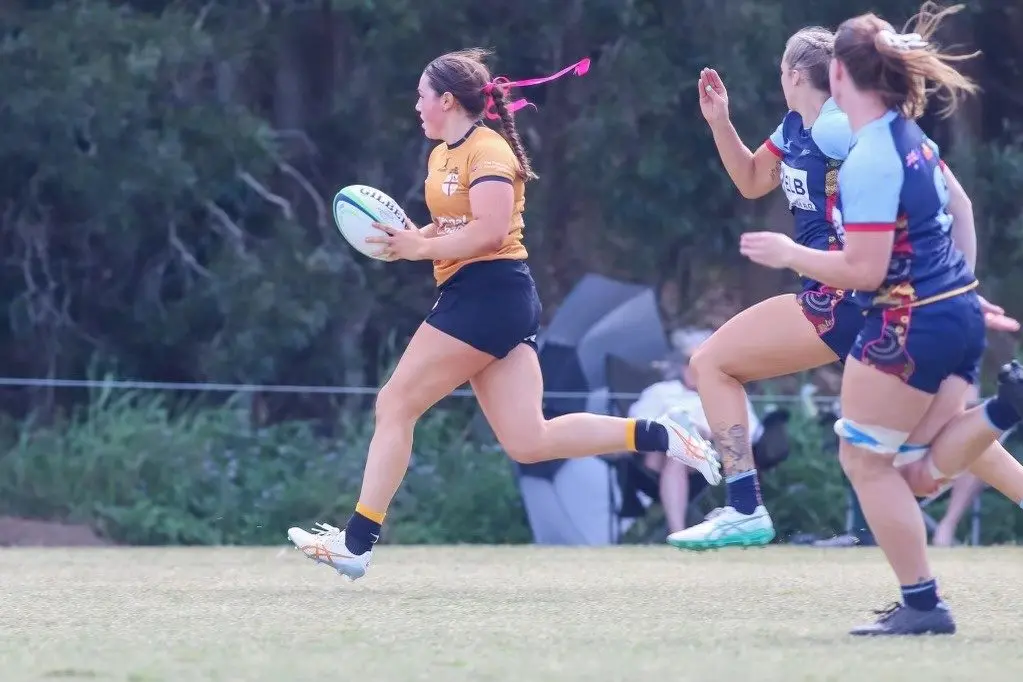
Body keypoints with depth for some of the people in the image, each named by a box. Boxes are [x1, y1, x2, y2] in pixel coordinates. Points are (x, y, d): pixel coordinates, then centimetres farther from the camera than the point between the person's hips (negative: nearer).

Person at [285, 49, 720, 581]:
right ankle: (657, 436, 1)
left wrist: (420, 248, -15)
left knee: (396, 403, -6)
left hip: (489, 293, -10)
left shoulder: (488, 151, -10)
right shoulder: (442, 156, 19)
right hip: (476, 295, 10)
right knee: (529, 442, 1)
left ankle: (356, 542, -4)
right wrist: (411, 238, 2)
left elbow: (488, 231, -21)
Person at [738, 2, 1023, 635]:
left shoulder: (869, 159, -18)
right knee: (913, 472, 13)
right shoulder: (914, 137, 10)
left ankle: (923, 603, 4)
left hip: (910, 323, -9)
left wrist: (788, 253, -8)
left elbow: (865, 270, -20)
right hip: (959, 310, 9)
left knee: (865, 459, 4)